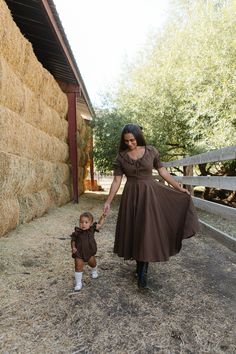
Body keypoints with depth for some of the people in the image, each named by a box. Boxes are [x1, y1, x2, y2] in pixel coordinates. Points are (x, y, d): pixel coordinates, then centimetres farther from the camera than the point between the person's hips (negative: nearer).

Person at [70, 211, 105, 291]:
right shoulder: (77, 232, -21)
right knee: (78, 267, -1)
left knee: (92, 263, 24)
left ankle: (94, 271, 58)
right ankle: (78, 283, 17)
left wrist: (103, 215, -12)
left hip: (90, 252, 3)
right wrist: (73, 247, -21)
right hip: (79, 253, -3)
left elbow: (99, 224, -5)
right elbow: (73, 240, -6)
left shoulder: (92, 229, -15)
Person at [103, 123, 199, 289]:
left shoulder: (151, 151, -3)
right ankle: (140, 265, 26)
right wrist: (108, 201, -5)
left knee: (147, 231, -3)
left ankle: (143, 272, 8)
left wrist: (180, 188, 4)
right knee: (133, 231, 7)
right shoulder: (121, 157, -1)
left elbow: (163, 171, 4)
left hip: (150, 194, -1)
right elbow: (116, 181, 0)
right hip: (131, 196, 2)